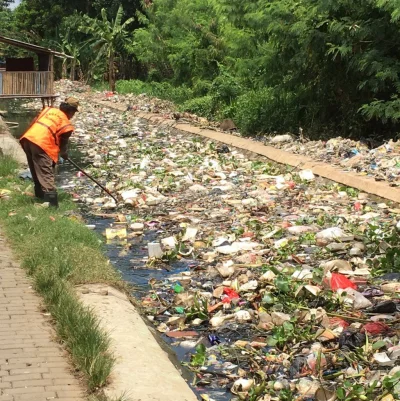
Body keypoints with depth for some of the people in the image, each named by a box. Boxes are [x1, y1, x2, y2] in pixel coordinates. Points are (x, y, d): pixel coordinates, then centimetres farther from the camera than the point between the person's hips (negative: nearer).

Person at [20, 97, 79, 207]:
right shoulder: (66, 124, 5)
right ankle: (52, 203, -19)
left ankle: (40, 194, 36)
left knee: (37, 170, 23)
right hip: (41, 144, -7)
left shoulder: (48, 109, 22)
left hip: (27, 138, 7)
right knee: (46, 175, -10)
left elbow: (35, 122, 25)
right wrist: (65, 155, 33)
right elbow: (63, 142, 14)